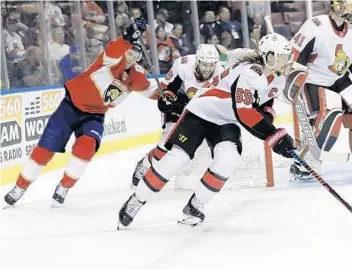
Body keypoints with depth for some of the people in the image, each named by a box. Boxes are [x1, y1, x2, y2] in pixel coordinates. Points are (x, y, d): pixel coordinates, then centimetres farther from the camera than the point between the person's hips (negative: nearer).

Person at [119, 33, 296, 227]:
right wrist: (274, 135, -35)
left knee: (227, 159, -20)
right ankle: (137, 200, 6)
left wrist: (267, 115, -11)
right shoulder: (251, 73, -28)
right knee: (176, 159, -11)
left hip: (226, 122, 7)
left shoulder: (275, 76, 1)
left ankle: (195, 205, -5)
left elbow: (264, 105, 13)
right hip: (203, 112, -7)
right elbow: (244, 113, -33)